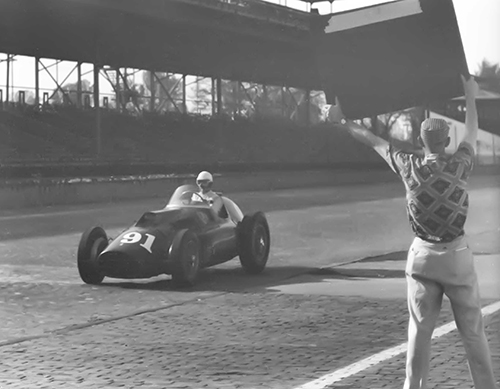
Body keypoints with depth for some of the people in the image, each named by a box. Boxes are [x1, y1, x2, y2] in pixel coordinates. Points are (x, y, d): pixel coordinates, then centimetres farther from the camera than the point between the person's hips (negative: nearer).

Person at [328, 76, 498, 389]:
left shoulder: (410, 167, -7)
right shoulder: (459, 166, -8)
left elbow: (374, 141, 7)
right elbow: (472, 134, 12)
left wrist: (344, 121, 20)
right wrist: (470, 97, 29)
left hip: (422, 255, 2)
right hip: (457, 255, -1)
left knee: (420, 330, 9)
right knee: (473, 330, 7)